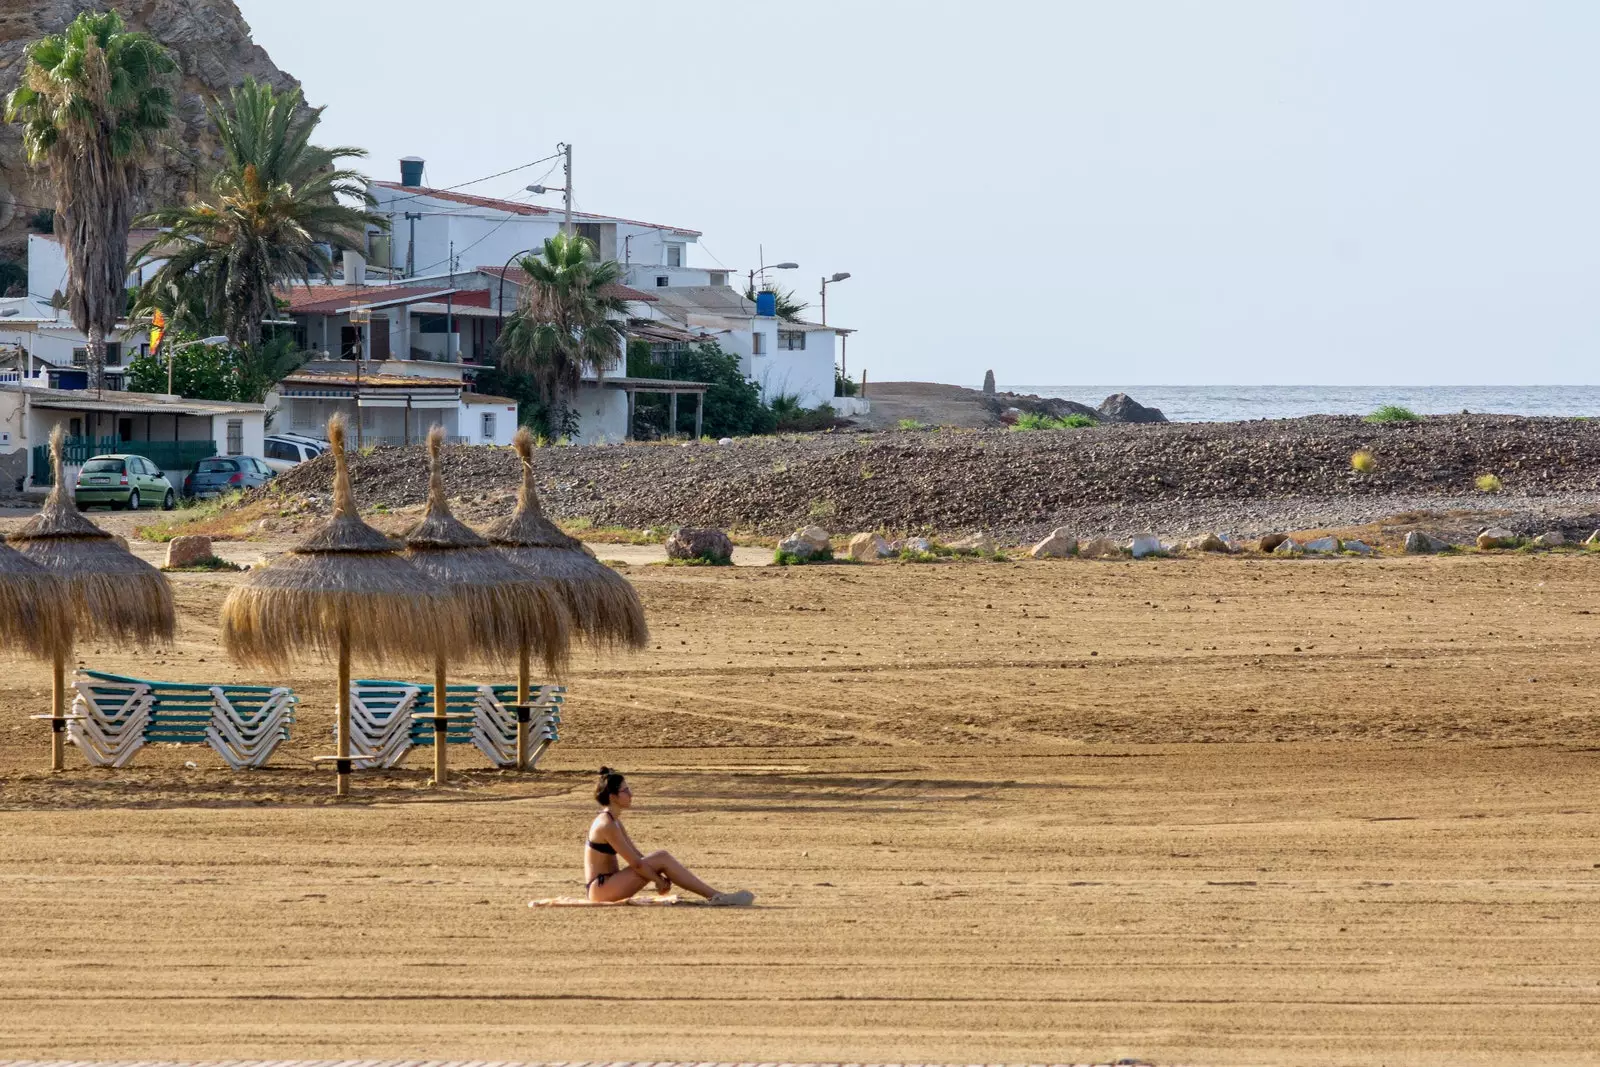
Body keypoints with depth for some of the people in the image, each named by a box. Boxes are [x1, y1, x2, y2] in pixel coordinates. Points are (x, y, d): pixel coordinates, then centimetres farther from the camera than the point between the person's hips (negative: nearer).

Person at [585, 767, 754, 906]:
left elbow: (637, 855, 14)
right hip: (600, 888, -9)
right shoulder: (606, 825, -17)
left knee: (662, 858, 0)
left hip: (608, 885, 9)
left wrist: (659, 877, 4)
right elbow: (635, 863, -16)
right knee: (662, 859, -14)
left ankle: (714, 895, -5)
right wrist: (658, 880, -6)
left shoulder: (613, 821, 14)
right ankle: (715, 897, -14)